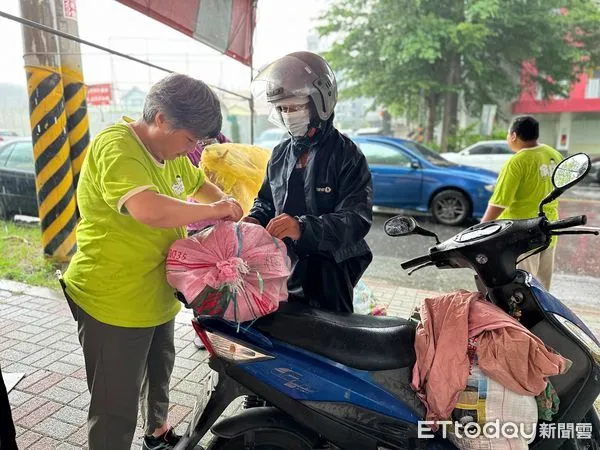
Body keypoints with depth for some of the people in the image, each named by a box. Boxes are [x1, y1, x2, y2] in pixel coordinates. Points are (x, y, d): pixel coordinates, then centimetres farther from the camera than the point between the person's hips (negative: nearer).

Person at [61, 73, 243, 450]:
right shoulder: (116, 146, -23)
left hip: (158, 298, 10)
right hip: (114, 304, -9)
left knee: (159, 375, 29)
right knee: (116, 410, 5)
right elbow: (149, 209, -41)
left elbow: (201, 184, 22)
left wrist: (226, 206, 1)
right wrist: (213, 211, -27)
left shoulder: (170, 152, 5)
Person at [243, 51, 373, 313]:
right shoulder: (280, 153, 10)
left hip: (327, 277, -5)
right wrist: (255, 220, -2)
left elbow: (357, 220, -20)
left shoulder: (346, 156, -10)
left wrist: (303, 228, -34)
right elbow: (266, 201, 21)